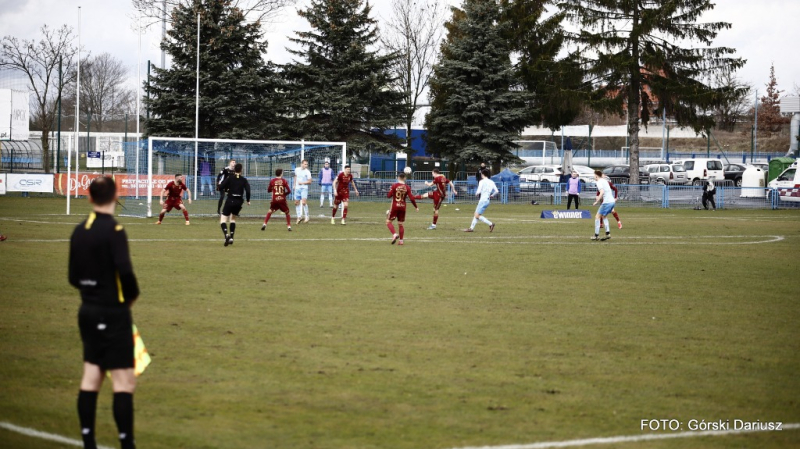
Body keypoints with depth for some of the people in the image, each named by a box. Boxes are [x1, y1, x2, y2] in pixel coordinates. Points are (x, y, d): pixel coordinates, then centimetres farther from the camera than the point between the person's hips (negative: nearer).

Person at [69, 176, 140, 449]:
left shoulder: (79, 232, 6)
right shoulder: (113, 230, -15)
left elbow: (74, 277, 11)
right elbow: (125, 271, -23)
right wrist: (132, 295, -6)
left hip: (88, 311, 7)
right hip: (113, 313, -7)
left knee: (91, 377, 10)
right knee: (124, 380, -4)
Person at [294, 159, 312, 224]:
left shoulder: (307, 172, -10)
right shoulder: (297, 170, 4)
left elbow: (309, 181, -10)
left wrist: (302, 183, -18)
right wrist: (294, 185, 18)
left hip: (304, 188, -5)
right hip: (297, 188, 5)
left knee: (304, 202, -19)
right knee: (296, 203, 8)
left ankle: (307, 217, -9)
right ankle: (299, 216, 20)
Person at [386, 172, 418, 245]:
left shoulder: (394, 185, -8)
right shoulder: (407, 188, -2)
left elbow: (389, 196, -8)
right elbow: (411, 198, -4)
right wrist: (416, 207, 8)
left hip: (395, 207, -3)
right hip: (403, 207, 3)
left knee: (388, 221, 6)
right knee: (400, 224, 13)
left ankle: (394, 234, -17)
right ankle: (401, 240, 12)